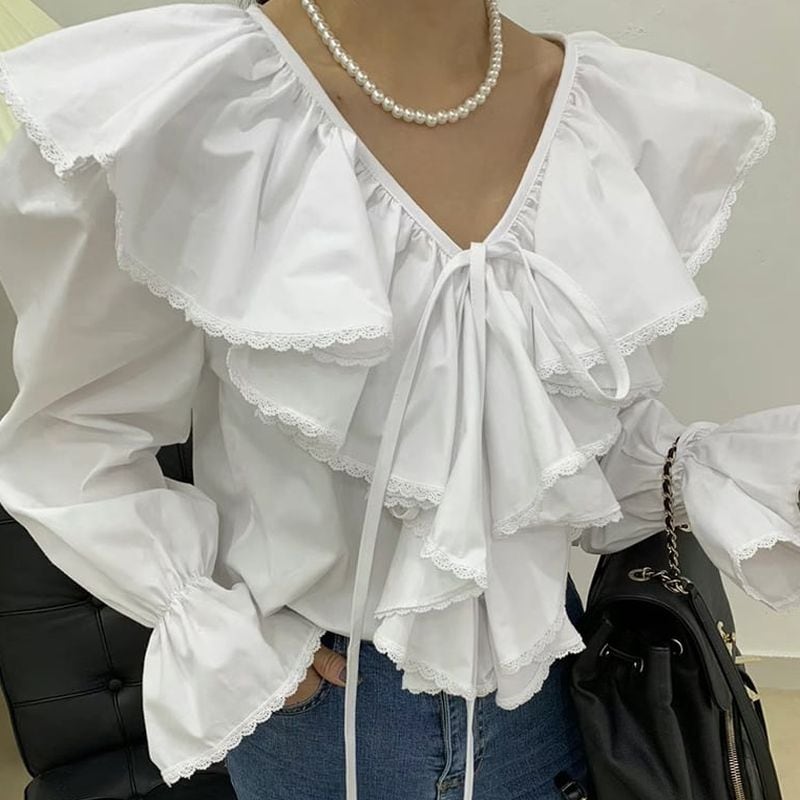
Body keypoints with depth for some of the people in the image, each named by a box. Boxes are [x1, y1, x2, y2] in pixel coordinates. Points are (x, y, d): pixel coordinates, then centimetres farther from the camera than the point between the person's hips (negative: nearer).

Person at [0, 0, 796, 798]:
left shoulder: (641, 121, -9)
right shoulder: (172, 107, -20)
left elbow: (612, 447, 1)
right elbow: (72, 438, -9)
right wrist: (227, 640, -12)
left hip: (537, 668, 4)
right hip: (316, 694, -2)